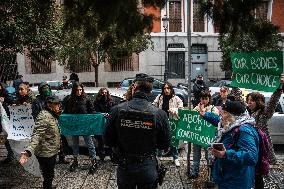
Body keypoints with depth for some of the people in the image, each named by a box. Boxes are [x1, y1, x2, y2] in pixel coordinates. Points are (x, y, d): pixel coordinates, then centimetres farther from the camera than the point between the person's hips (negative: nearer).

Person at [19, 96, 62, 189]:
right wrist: (28, 151, -47)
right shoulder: (44, 117, -23)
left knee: (50, 175, 23)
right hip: (46, 153, -9)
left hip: (52, 151, 10)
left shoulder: (52, 114, 7)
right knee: (48, 178, 2)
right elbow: (36, 135, -34)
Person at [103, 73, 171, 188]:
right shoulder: (159, 114, -16)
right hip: (148, 168, 0)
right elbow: (165, 145, -7)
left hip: (124, 167, 1)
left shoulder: (117, 110, -15)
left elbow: (107, 140, -7)